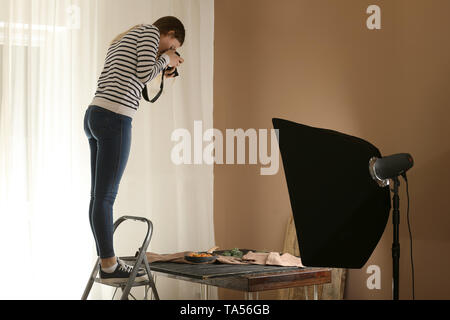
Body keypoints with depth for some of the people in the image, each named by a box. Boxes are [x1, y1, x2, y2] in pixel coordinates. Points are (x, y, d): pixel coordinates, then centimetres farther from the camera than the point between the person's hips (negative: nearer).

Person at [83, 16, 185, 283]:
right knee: (105, 196, -6)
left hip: (95, 114, 9)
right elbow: (144, 73, -11)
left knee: (100, 196, 9)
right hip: (114, 118, -9)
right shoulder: (150, 31, 2)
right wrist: (166, 61, 10)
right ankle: (109, 266, 0)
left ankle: (107, 261, 16)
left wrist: (162, 65, 25)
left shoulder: (121, 41, 27)